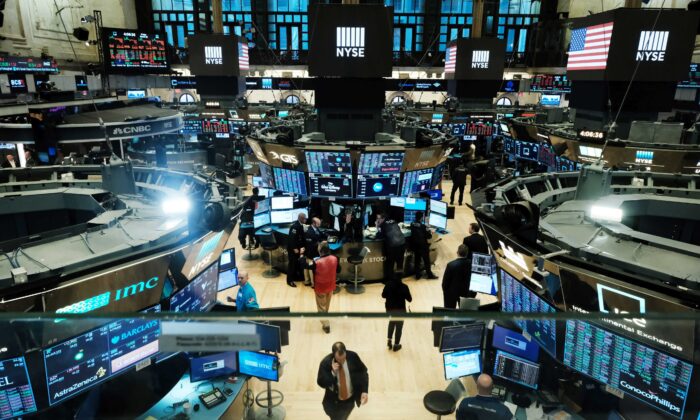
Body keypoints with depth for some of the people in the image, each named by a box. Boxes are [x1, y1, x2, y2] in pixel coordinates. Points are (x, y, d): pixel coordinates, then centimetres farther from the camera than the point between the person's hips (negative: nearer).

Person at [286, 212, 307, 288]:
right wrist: (295, 248, -22)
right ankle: (289, 280, 7)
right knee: (292, 263, -2)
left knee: (297, 263, 17)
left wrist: (302, 246, 3)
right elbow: (292, 238, -27)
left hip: (297, 247, 9)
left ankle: (295, 277, 32)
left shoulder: (300, 225, 6)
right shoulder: (295, 226, -25)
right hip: (292, 248, -9)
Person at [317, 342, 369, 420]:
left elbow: (363, 372, -8)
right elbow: (321, 383, -19)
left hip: (350, 399, 2)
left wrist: (364, 391, -17)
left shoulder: (353, 356, -21)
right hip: (334, 401, -2)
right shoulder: (326, 362, -25)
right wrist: (333, 372, -35)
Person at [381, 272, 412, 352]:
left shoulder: (388, 285, -10)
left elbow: (383, 295, 0)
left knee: (391, 323, 28)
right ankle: (396, 345, 22)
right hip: (400, 309, -3)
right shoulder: (404, 287, -19)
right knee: (399, 327, 13)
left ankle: (389, 340, 24)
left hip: (389, 308, 3)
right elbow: (410, 299, -12)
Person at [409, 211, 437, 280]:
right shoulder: (423, 226, -23)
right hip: (423, 246, -5)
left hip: (415, 246, 6)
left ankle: (417, 275, 23)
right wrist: (428, 231, 2)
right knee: (426, 261, 10)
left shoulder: (412, 224, -5)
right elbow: (429, 236, -17)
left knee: (417, 260, 15)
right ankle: (429, 275, 22)